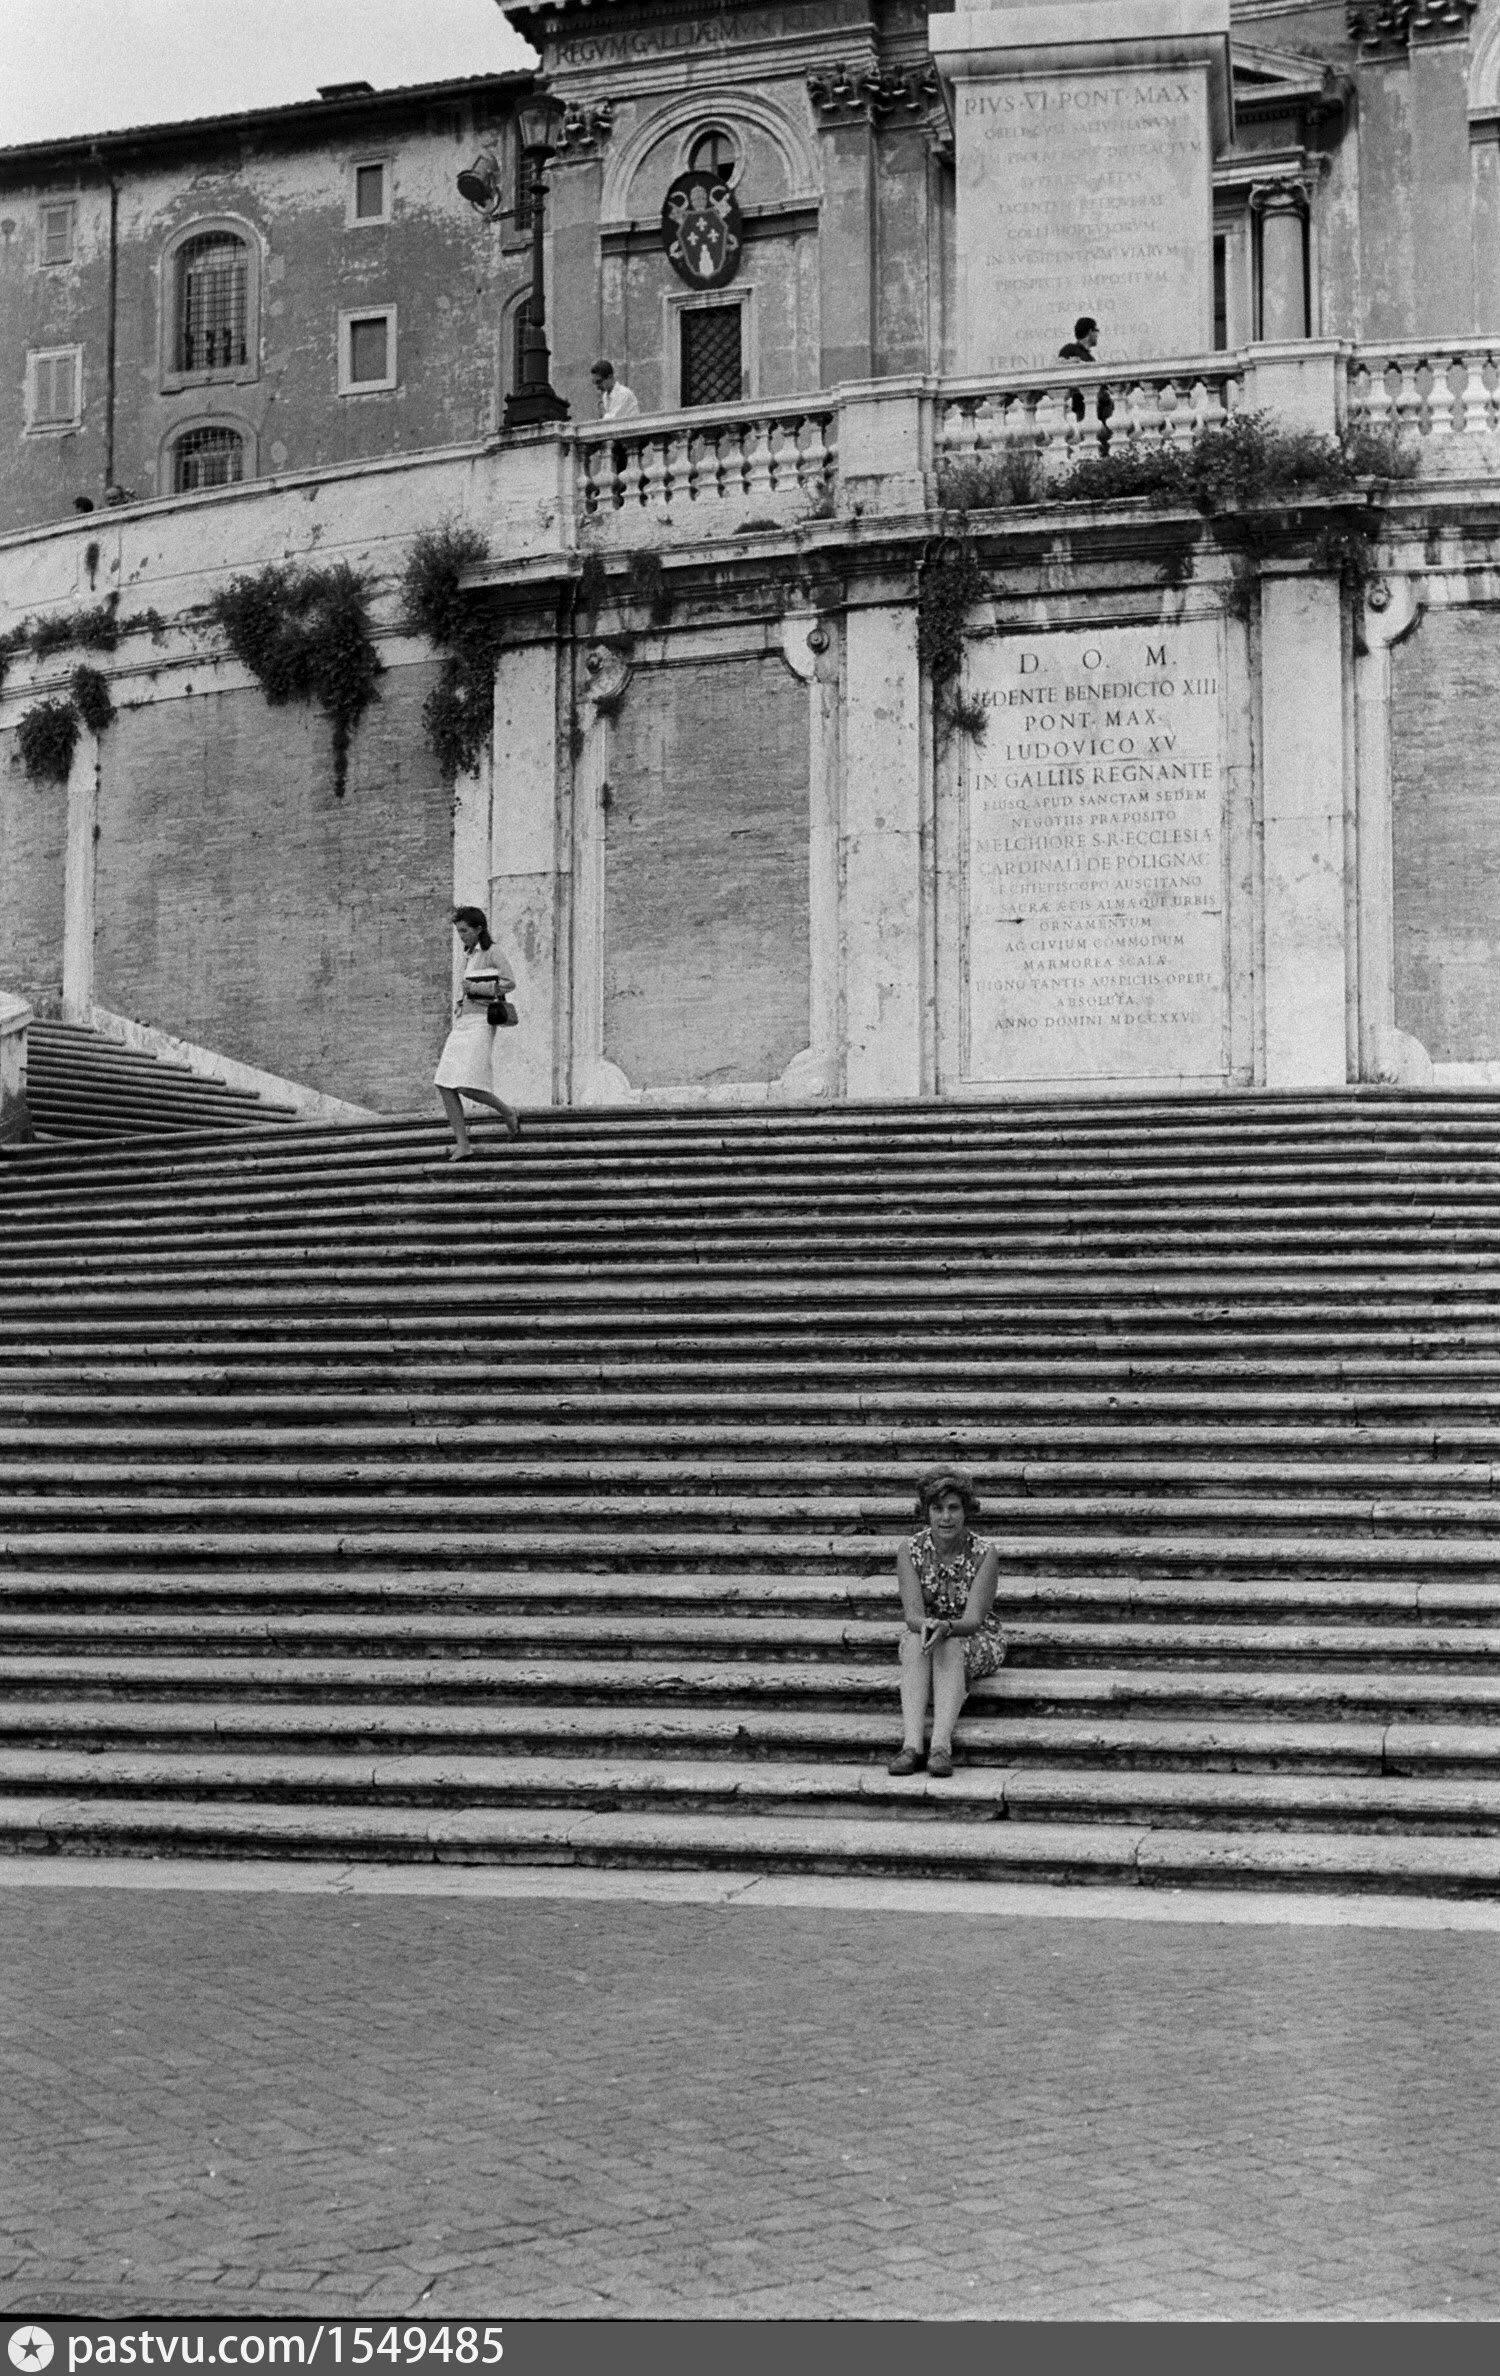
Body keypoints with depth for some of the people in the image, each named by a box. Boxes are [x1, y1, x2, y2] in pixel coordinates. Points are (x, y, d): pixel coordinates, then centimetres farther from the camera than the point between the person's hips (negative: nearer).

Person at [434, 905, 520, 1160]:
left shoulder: (491, 952, -3)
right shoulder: (469, 955, 20)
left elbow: (510, 983, -12)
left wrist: (476, 988, -16)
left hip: (480, 1024, -8)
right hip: (461, 1024, 8)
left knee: (467, 1087, -19)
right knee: (445, 1085, -5)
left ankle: (508, 1113, 6)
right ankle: (462, 1144, -3)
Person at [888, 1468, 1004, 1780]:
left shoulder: (984, 1553, -15)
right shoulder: (910, 1552, -9)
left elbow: (973, 1619, -21)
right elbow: (912, 1614, -17)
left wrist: (947, 1628, -43)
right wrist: (926, 1625, -41)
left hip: (976, 1641, -1)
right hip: (922, 1632, 1)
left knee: (950, 1647, -35)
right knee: (915, 1641, -33)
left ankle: (941, 1745, -50)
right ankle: (911, 1744, -48)